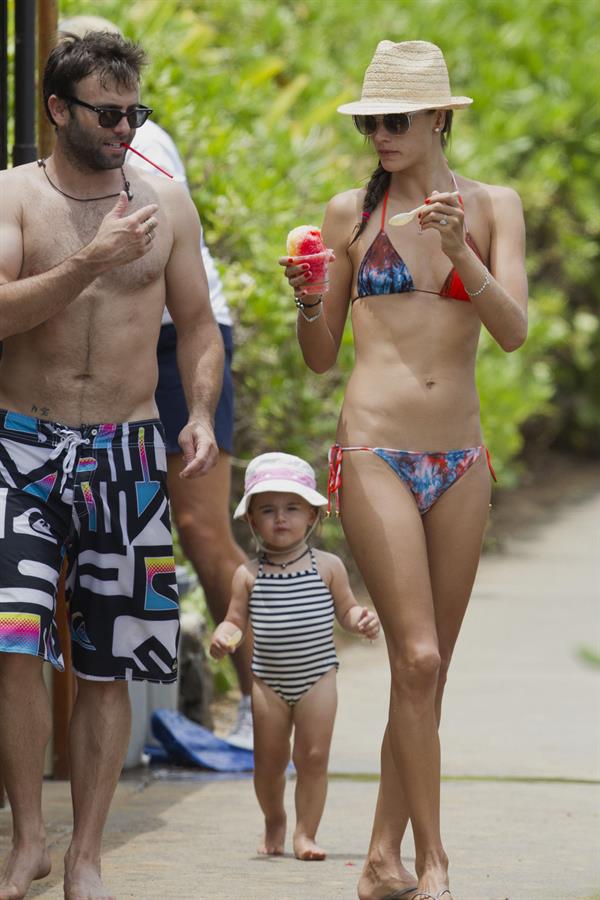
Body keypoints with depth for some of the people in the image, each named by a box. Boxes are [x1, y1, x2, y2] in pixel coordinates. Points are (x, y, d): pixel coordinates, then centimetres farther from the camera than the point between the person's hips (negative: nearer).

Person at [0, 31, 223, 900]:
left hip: (128, 454, 3)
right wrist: (94, 260, -22)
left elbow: (197, 325, 13)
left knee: (106, 666, 4)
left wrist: (201, 414, -3)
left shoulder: (166, 203, 8)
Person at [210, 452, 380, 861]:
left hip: (317, 677, -1)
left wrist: (362, 618, -15)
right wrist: (225, 635, -18)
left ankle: (306, 832, 6)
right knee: (269, 761, 7)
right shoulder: (249, 575, -1)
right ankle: (274, 821, 31)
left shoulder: (327, 567, -1)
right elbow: (237, 620, 4)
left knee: (313, 757, -3)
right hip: (269, 681, 1)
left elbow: (345, 608, 6)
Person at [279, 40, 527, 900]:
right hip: (374, 452, -3)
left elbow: (514, 330, -6)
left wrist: (459, 251, -19)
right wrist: (308, 300, -10)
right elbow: (321, 354, 10)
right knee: (416, 659, -14)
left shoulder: (493, 207, 7)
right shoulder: (351, 214, 5)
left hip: (460, 463, 3)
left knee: (429, 671, 5)